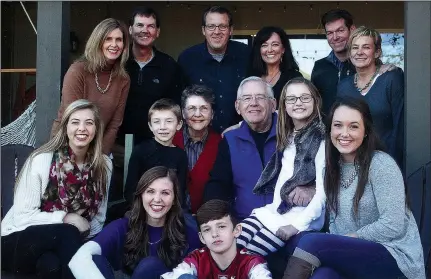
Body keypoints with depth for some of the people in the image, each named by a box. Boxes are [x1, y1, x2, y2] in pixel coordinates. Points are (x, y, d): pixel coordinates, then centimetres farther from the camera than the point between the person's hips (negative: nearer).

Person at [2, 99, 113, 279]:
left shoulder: (104, 165, -3)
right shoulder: (41, 160, -16)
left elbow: (98, 218, 3)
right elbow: (23, 216, -16)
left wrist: (82, 235, -15)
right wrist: (65, 217, -22)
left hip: (62, 245, 3)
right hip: (19, 242, -2)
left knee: (51, 264, -32)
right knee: (68, 233, -31)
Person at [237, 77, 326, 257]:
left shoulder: (321, 140, -9)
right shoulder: (287, 136, 13)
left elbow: (323, 192, -14)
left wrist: (297, 225, -17)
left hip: (302, 216, -6)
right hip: (275, 210, 6)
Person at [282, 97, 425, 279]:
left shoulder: (382, 164, -12)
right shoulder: (334, 166, 10)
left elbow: (393, 226, -17)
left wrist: (351, 237, -10)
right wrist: (333, 247, -6)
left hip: (394, 255, -4)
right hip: (352, 254, 5)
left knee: (312, 242, -28)